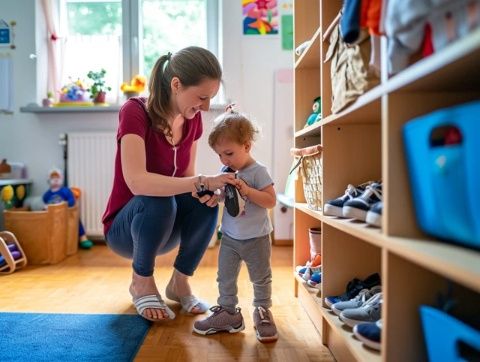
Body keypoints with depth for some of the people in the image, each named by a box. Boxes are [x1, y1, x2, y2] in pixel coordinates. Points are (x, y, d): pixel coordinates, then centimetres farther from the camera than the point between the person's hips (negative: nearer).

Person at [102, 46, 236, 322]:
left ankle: (180, 282, -2)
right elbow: (137, 182, -38)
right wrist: (203, 182, -41)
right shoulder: (135, 112, -24)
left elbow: (186, 176, -1)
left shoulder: (193, 118, -7)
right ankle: (141, 282, -8)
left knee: (206, 201, -25)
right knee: (158, 201, -36)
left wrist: (209, 188, -23)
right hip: (125, 229, -4)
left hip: (166, 229, 5)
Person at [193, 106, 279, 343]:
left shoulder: (258, 172, -16)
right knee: (225, 277, 12)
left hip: (256, 238, -5)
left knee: (261, 279, 11)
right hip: (230, 237, 5)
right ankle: (228, 312, 28)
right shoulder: (226, 173, 0)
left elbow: (271, 200, -20)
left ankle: (263, 313, 29)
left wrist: (247, 190, -30)